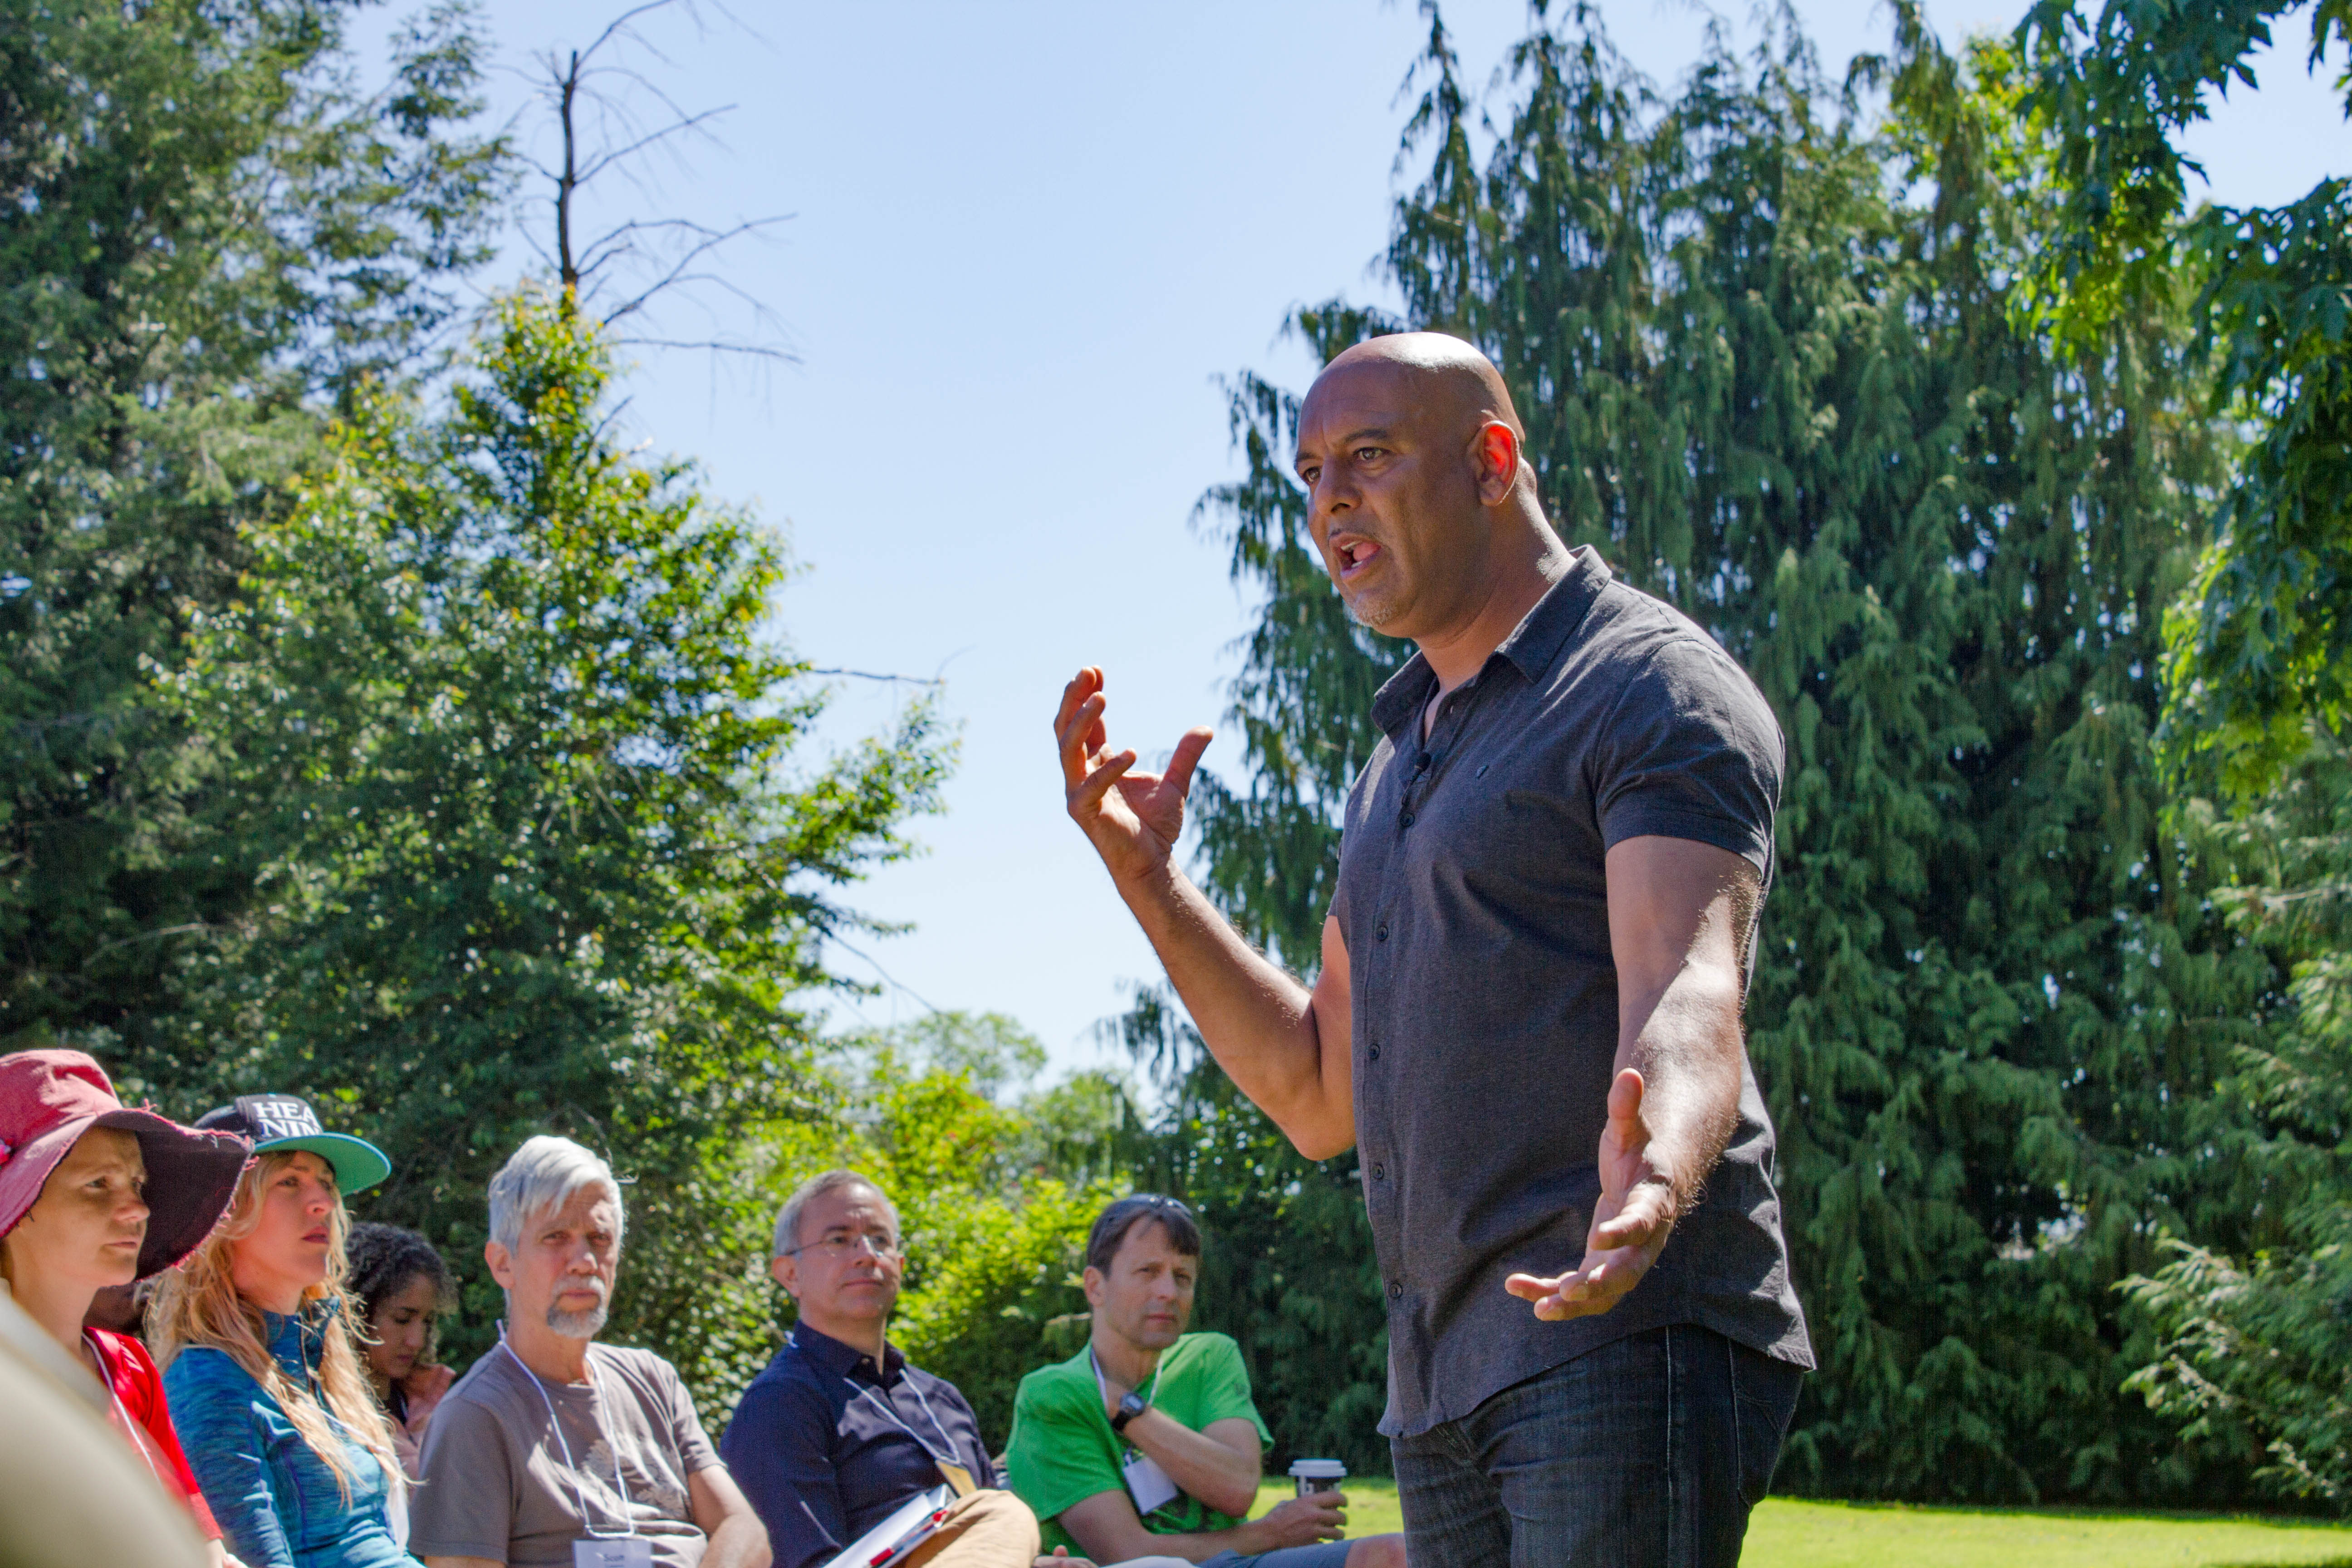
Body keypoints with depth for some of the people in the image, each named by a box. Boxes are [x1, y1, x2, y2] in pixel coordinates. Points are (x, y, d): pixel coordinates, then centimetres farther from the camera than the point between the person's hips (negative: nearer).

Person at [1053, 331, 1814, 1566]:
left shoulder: (1654, 691, -4)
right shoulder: (1400, 757, 22)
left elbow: (1686, 997, -21)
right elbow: (1320, 1100, 21)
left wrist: (1652, 1186, -42)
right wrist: (1144, 875, 13)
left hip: (1626, 1340, -8)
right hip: (1446, 1389, 8)